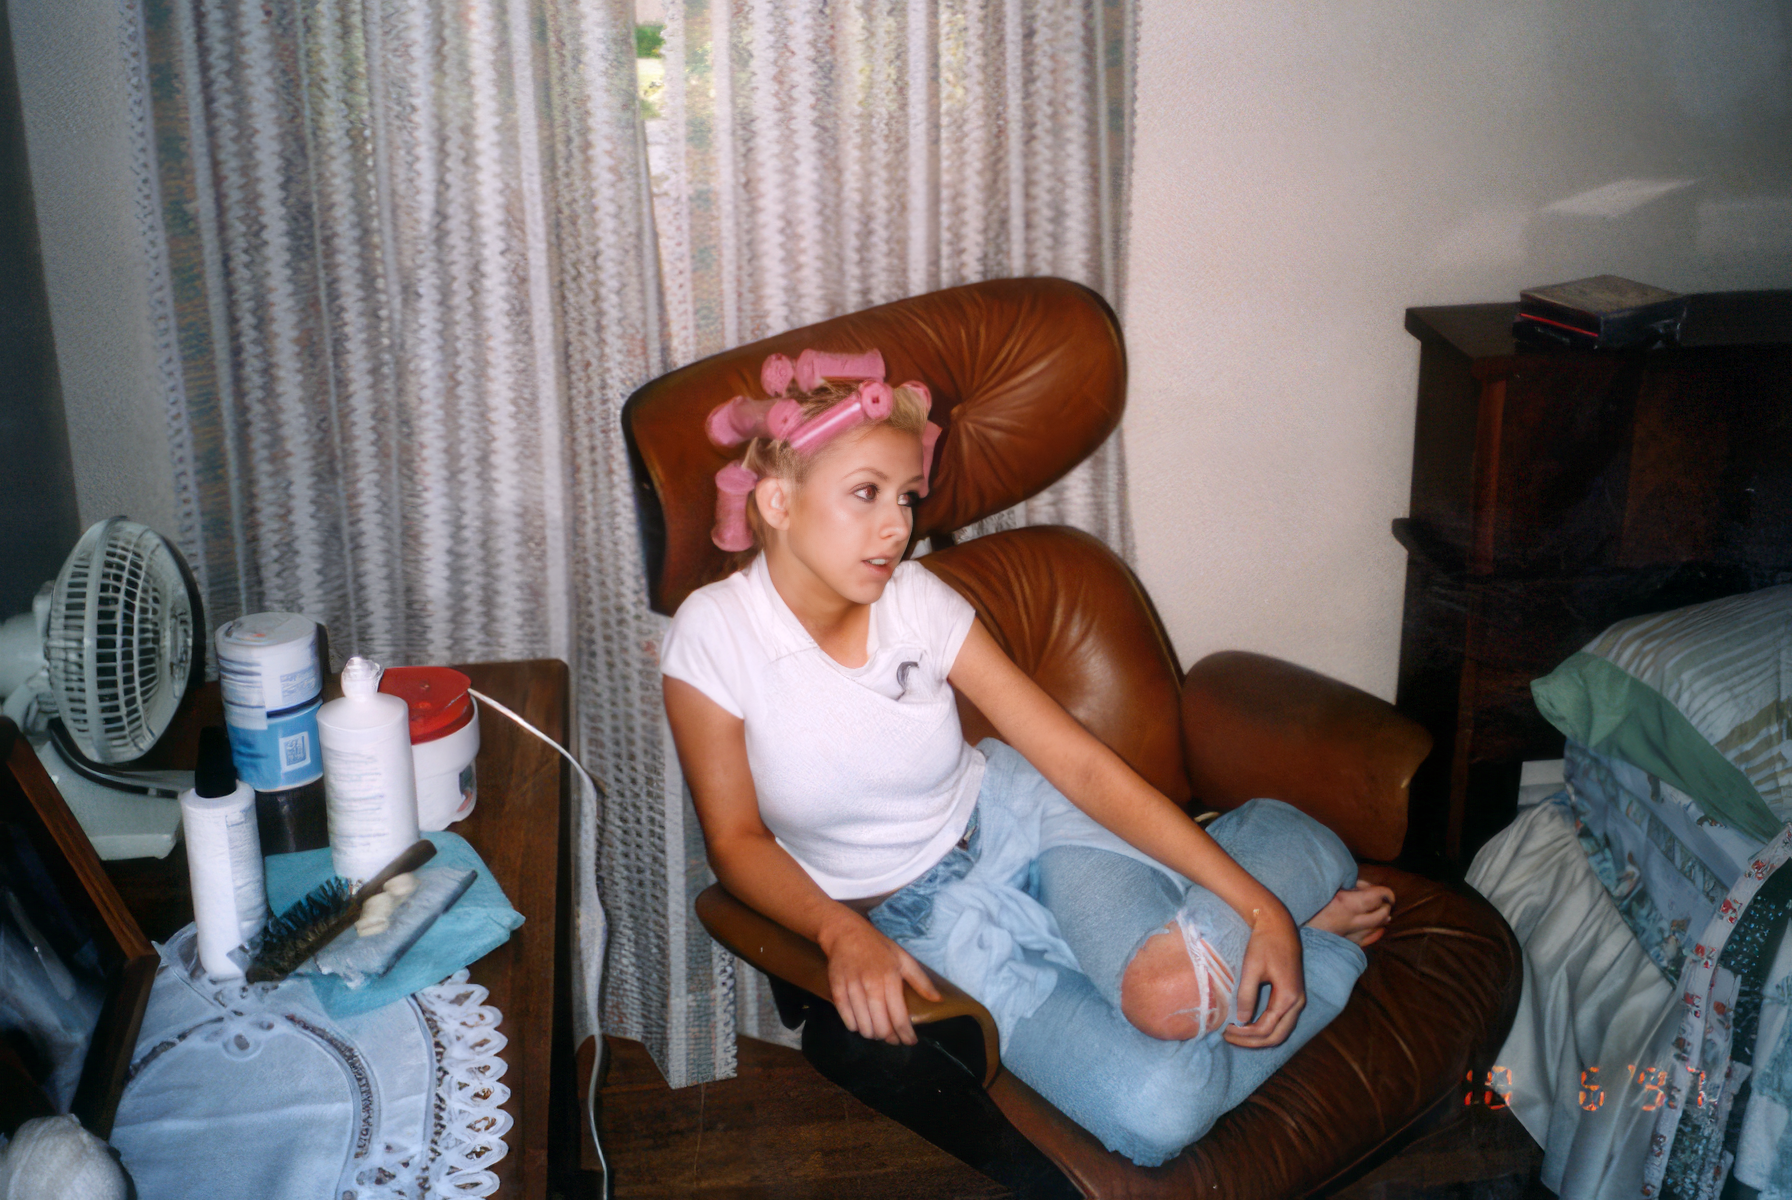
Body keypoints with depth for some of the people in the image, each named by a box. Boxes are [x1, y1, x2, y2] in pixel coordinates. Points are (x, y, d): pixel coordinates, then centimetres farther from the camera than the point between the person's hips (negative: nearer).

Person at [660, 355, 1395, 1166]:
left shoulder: (919, 602, -11)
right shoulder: (713, 635, -16)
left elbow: (1082, 764, -12)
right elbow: (737, 840, -7)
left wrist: (1261, 908, -18)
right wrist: (842, 932, -28)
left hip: (1017, 818, 1)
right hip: (921, 913, -1)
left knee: (1167, 993, -34)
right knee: (1154, 1109, -25)